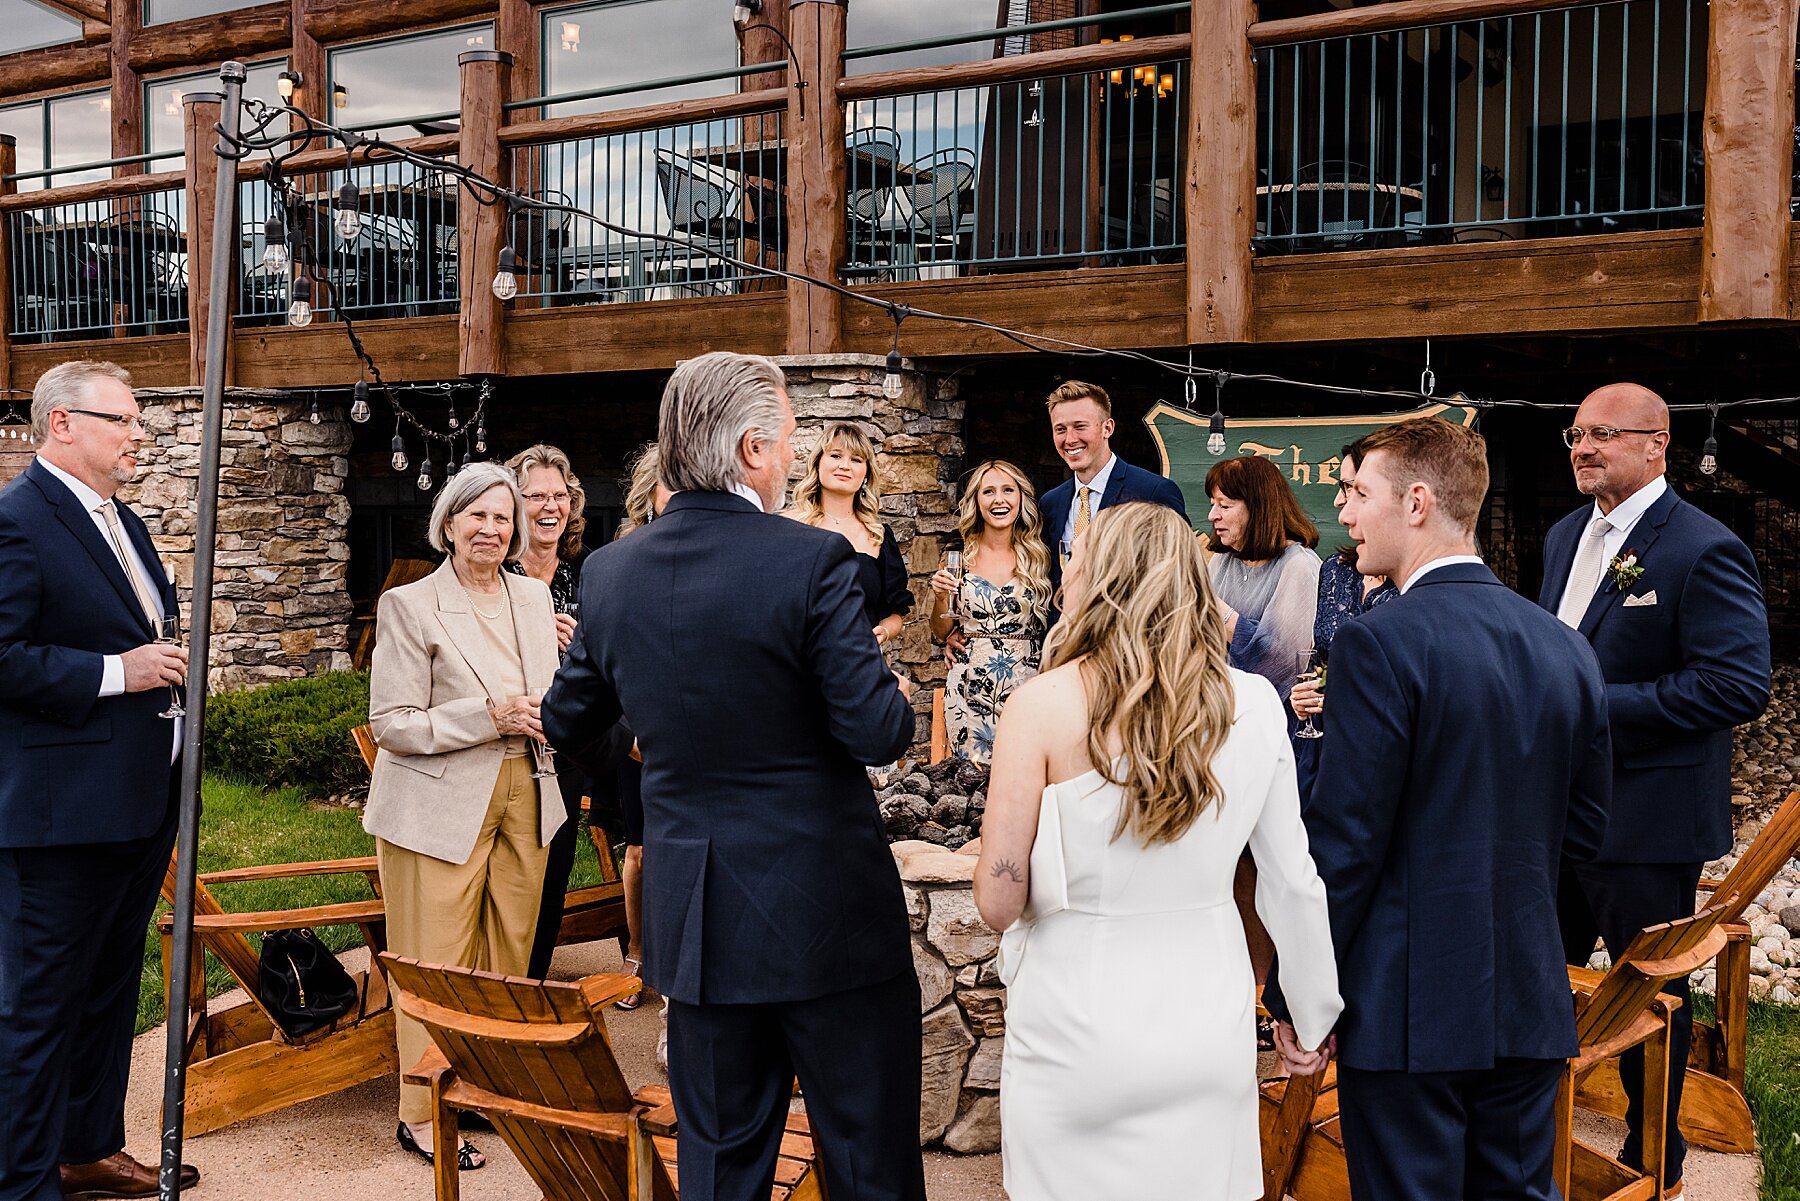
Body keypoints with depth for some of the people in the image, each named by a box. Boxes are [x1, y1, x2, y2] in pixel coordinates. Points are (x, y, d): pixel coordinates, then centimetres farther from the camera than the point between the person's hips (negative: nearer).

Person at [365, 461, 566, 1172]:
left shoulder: (534, 596, 9)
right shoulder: (409, 606, -8)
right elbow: (391, 723, -11)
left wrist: (544, 713, -4)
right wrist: (489, 718, -19)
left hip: (524, 795, 6)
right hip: (442, 806, -5)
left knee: (510, 955, 12)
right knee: (438, 965, 2)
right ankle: (422, 1116, 15)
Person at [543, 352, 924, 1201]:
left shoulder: (609, 571, 0)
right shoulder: (812, 560, -16)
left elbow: (566, 723, 11)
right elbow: (878, 733, -19)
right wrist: (896, 694, 4)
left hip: (694, 912, 5)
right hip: (825, 907, -4)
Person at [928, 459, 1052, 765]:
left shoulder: (1037, 558, 3)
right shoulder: (959, 558, 3)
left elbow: (1050, 625, 10)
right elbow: (941, 632, 8)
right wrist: (940, 596, -8)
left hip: (1024, 688, 0)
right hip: (970, 691, 0)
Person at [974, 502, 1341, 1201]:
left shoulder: (1042, 706, -14)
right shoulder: (1254, 705, -5)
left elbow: (998, 903, -13)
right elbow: (1293, 884, 0)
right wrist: (1316, 1018, 14)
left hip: (1076, 1025, -3)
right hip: (1208, 1023, 3)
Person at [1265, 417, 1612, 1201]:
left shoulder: (1380, 643, -17)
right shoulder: (1566, 649, 3)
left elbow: (1342, 842, -17)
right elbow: (1584, 831, 10)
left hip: (1407, 1009, -6)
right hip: (1530, 1003, 6)